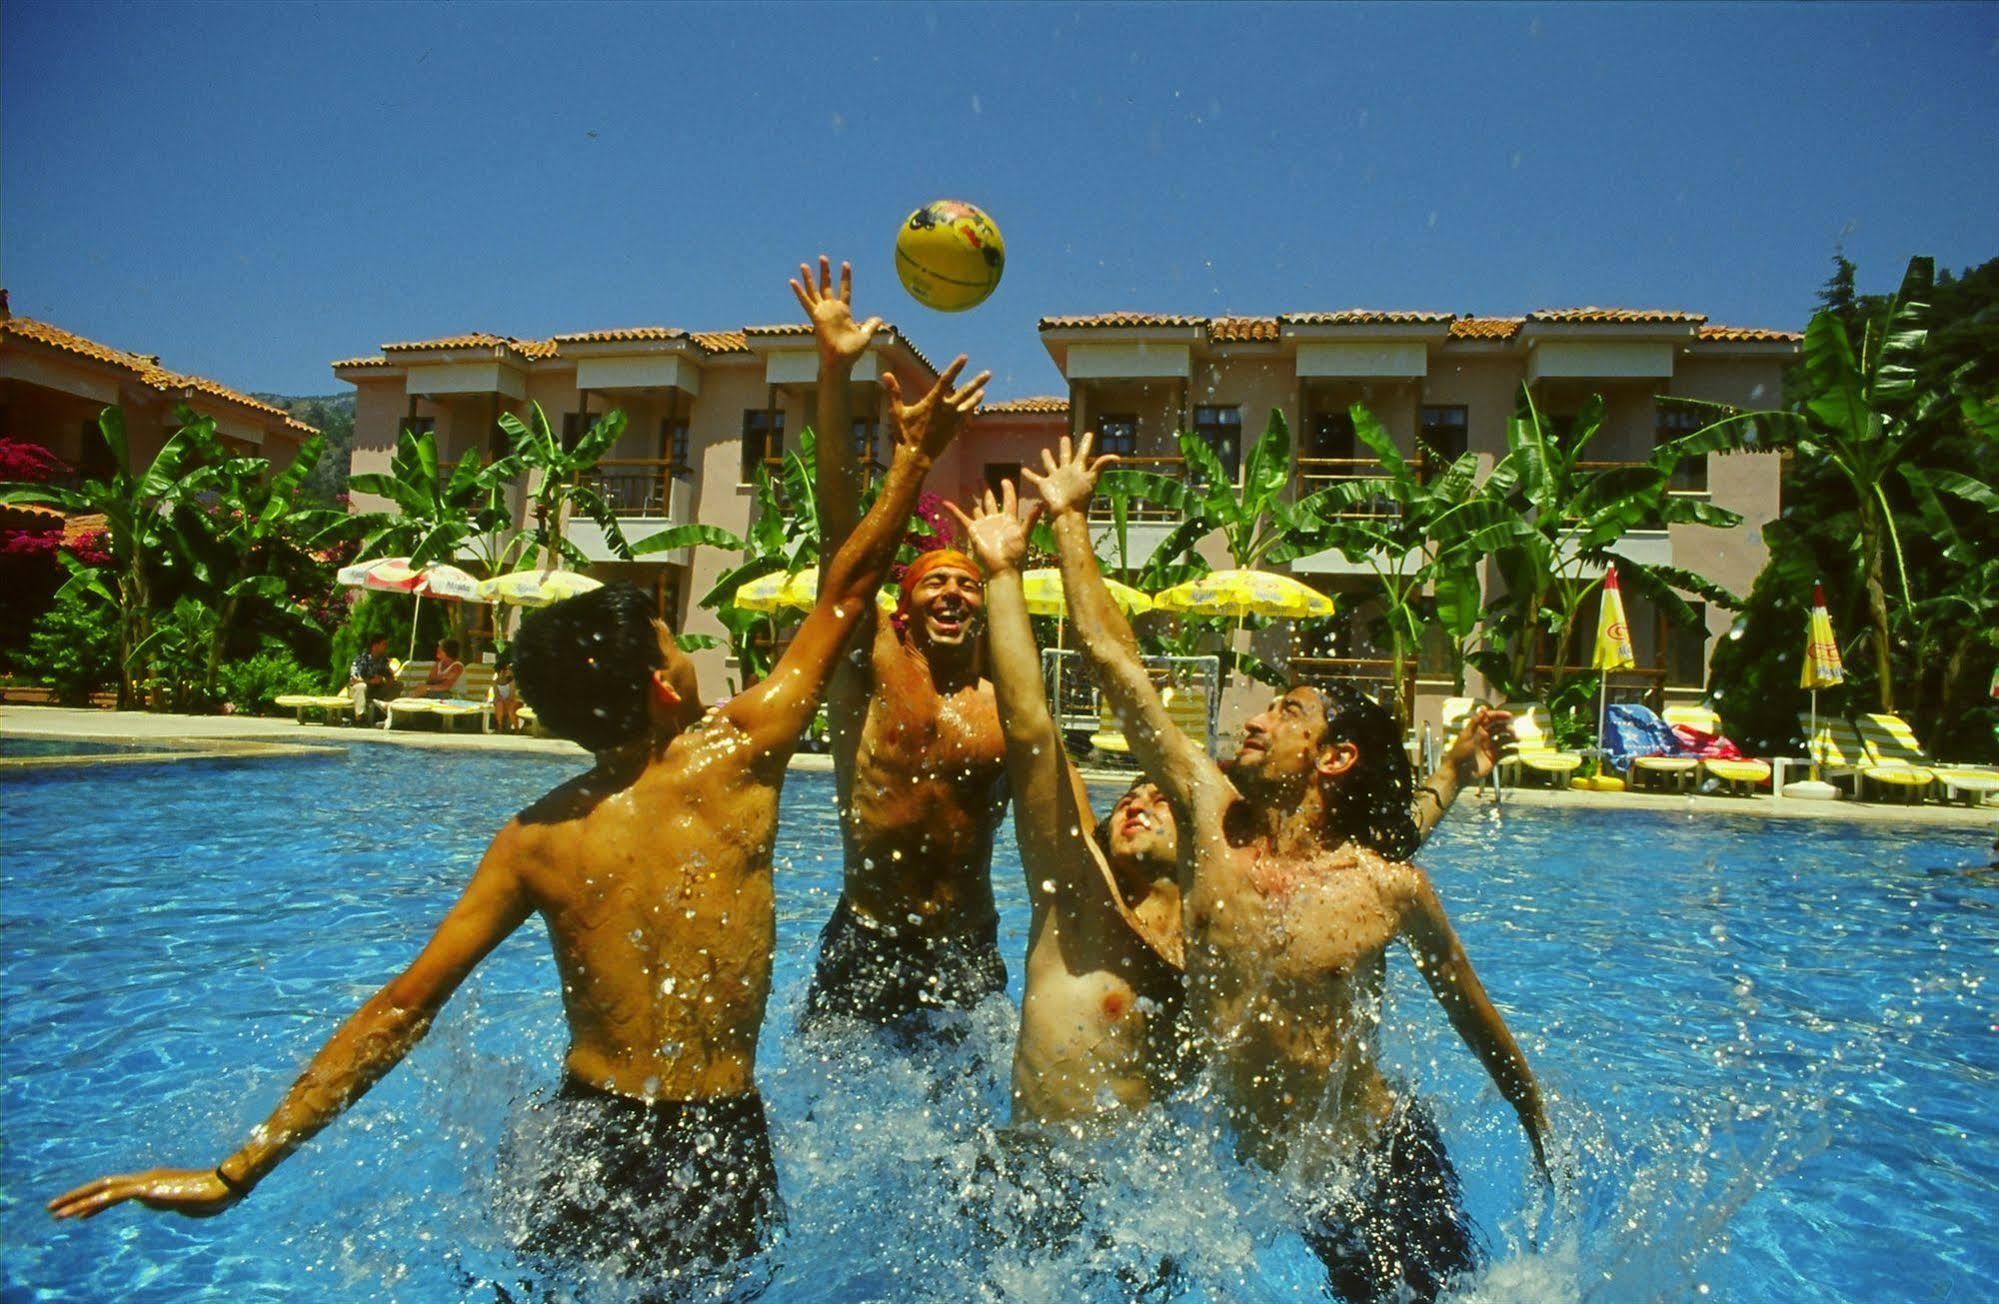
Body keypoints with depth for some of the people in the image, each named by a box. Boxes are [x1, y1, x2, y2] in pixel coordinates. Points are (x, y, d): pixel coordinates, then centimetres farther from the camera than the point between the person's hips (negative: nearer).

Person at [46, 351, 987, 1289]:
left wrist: (239, 1170, 1)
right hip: (722, 1151, -2)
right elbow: (843, 600, -7)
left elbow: (399, 1010, -7)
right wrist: (913, 456, 4)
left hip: (589, 1144, 2)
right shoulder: (736, 760, -14)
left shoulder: (532, 843, -7)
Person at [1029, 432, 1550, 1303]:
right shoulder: (1211, 820, -14)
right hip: (1265, 1171, 2)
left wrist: (1541, 1136, 14)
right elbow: (1113, 659, -14)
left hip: (1387, 1163, -2)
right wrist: (1068, 518, -11)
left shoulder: (1392, 887, -17)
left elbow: (1473, 1016, 1)